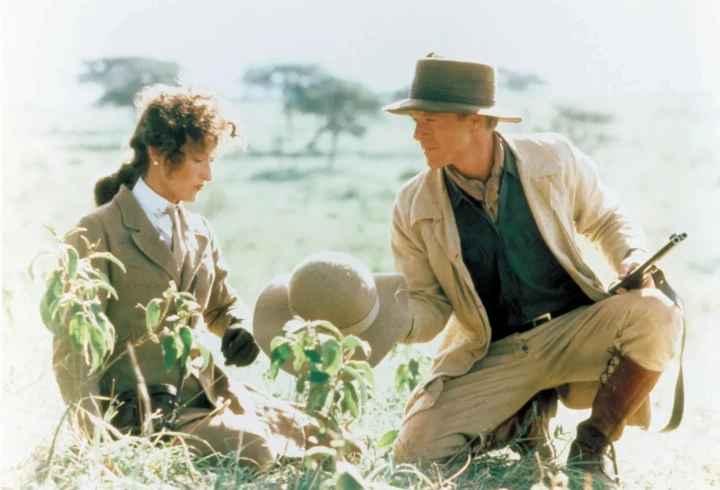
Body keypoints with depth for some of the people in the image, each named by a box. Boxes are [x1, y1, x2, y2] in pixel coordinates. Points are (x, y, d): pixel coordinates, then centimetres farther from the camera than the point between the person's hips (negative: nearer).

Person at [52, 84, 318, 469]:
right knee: (254, 450, -27)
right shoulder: (99, 233, -8)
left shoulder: (199, 233, 13)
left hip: (206, 393, 7)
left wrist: (241, 329, 2)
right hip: (142, 411, -7)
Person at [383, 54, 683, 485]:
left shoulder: (553, 158, -5)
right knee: (416, 452, -20)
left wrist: (632, 258, -10)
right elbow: (428, 307, 0)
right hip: (494, 357, 0)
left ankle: (594, 443, -8)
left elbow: (606, 219, 12)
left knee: (654, 314, -31)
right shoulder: (415, 207, -5)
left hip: (575, 331, 0)